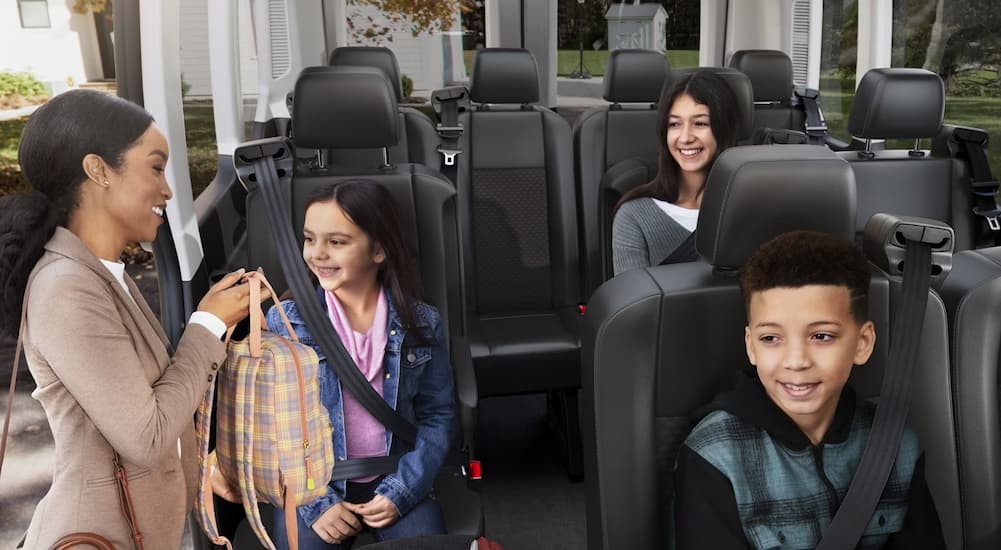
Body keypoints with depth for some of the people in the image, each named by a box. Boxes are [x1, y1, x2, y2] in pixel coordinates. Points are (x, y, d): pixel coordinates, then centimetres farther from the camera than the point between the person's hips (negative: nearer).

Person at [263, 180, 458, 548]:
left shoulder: (421, 323, -4)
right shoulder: (282, 321, -6)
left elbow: (438, 415, 1)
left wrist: (401, 490, -11)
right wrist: (314, 502, -12)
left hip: (396, 480, 1)